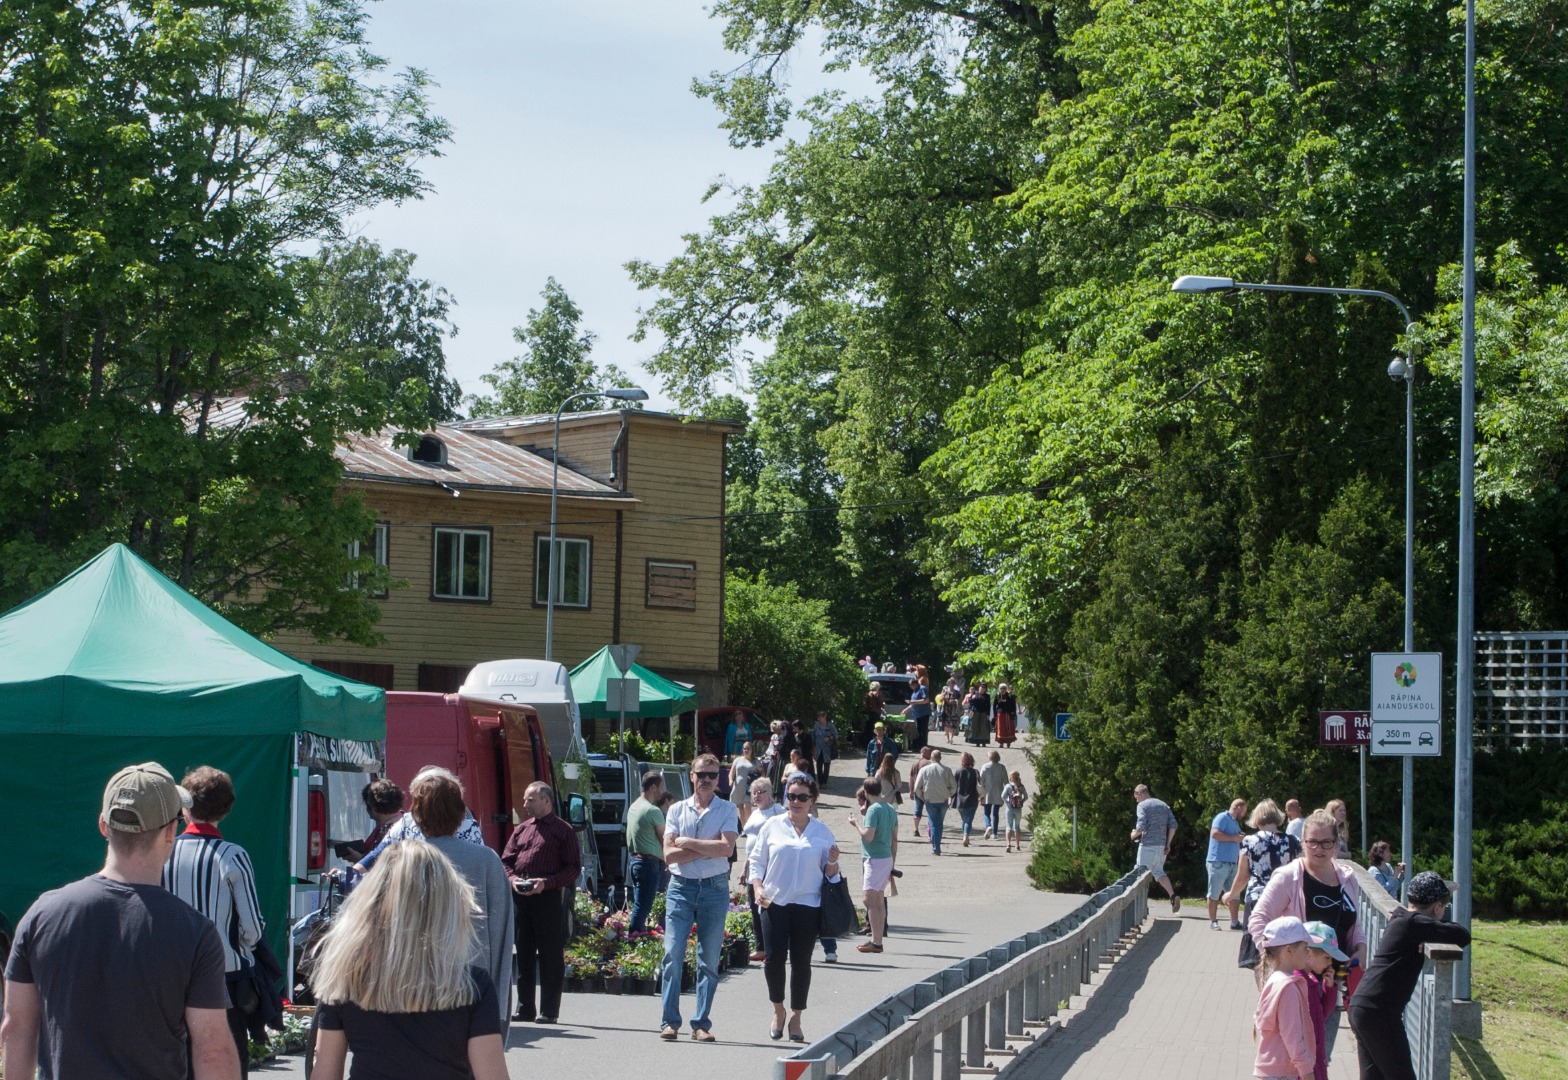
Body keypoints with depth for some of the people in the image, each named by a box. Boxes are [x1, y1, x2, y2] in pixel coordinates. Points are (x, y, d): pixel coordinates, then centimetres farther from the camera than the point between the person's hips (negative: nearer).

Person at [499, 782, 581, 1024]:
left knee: (551, 954, -2)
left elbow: (574, 867, -4)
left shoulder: (563, 830, 1)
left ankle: (549, 1011, 2)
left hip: (549, 896, -5)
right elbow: (506, 860, 17)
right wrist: (512, 878, -4)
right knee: (523, 952, 8)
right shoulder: (522, 829, 17)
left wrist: (547, 882, -16)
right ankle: (524, 1008, 13)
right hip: (520, 896, 5)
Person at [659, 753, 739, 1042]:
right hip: (681, 887, 0)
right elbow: (669, 855, -4)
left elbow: (727, 849, -12)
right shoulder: (677, 810, 7)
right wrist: (708, 848, -10)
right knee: (673, 955, -7)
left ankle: (702, 1024, 7)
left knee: (709, 960, 2)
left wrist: (689, 843, -9)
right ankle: (670, 1021, -2)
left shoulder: (727, 810, 4)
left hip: (714, 888, 0)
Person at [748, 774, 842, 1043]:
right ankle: (778, 1010, 15)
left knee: (801, 962, 3)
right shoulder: (773, 827, 6)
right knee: (774, 958, -8)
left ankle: (795, 1019, 14)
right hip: (774, 902, 0)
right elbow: (756, 860, 8)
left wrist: (833, 864, -9)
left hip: (807, 905, 1)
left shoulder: (822, 832, 8)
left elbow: (829, 873, 12)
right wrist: (757, 887, -6)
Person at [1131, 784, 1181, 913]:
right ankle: (1173, 896, -3)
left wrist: (1134, 835, 2)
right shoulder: (1163, 805, 13)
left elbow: (1141, 826, -18)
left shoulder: (1142, 805, -7)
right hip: (1161, 845, 6)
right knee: (1158, 872, 17)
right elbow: (1173, 825, 8)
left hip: (1148, 845, -6)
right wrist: (1168, 844, 12)